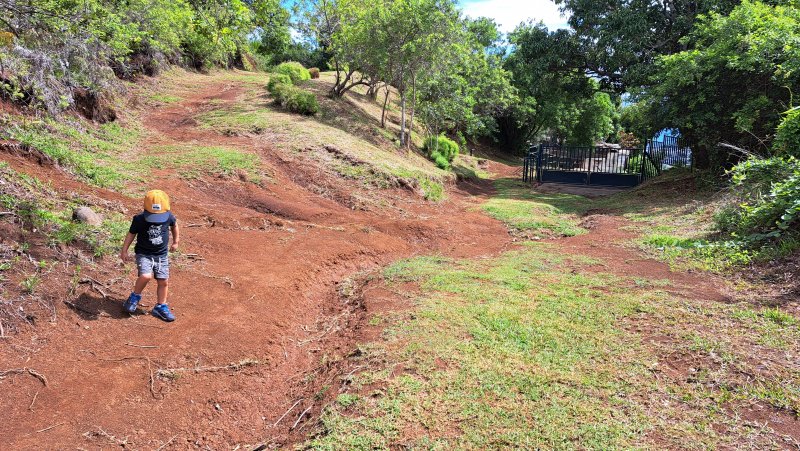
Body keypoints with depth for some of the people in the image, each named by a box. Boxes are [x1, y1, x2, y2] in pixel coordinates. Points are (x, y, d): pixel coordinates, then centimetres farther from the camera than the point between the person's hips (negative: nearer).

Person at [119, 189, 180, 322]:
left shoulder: (169, 217, -11)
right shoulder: (139, 219, -17)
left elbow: (174, 225, 12)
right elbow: (131, 234, -2)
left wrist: (175, 242, 19)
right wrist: (124, 251, 1)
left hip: (162, 254, 3)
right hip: (144, 253, -3)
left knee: (163, 281, 4)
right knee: (146, 276, -25)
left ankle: (161, 307, 21)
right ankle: (135, 296, 4)